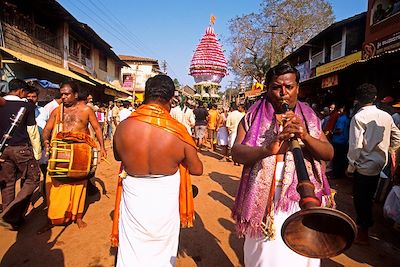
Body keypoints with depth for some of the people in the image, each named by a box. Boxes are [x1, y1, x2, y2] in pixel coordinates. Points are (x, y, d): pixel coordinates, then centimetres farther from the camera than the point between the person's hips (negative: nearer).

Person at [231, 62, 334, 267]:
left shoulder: (309, 118, 9)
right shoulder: (253, 117, 0)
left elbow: (329, 153, 1)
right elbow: (236, 153, -12)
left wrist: (305, 136, -18)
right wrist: (267, 149, -30)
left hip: (301, 199, 2)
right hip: (263, 200, -1)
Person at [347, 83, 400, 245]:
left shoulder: (359, 117, -17)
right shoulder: (386, 116, 2)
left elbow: (355, 145, -20)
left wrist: (351, 165, -10)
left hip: (364, 165, -6)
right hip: (379, 164, 7)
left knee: (360, 199, 7)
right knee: (368, 197, 21)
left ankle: (363, 234, 20)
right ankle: (363, 222, 39)